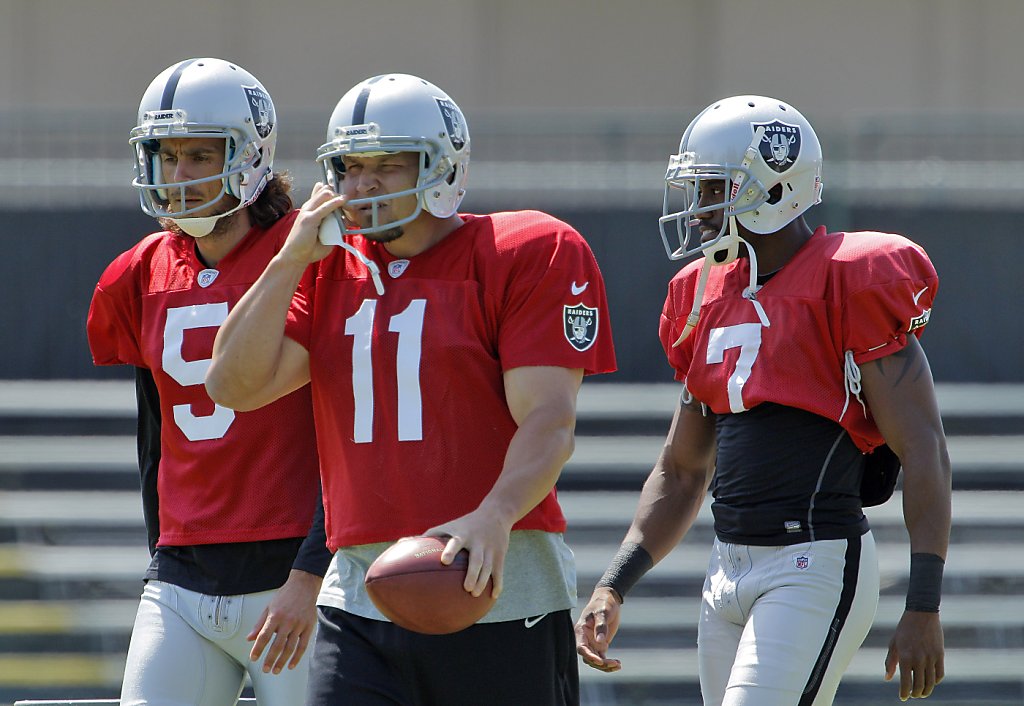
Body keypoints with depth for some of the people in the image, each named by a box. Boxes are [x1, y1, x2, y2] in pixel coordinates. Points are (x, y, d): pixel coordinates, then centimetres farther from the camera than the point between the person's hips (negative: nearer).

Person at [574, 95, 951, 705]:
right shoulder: (710, 298, 13)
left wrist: (924, 609, -17)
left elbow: (925, 453, -12)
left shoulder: (850, 284, -10)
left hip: (817, 568, -8)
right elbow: (682, 473, 21)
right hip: (730, 573, 8)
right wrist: (612, 591, 12)